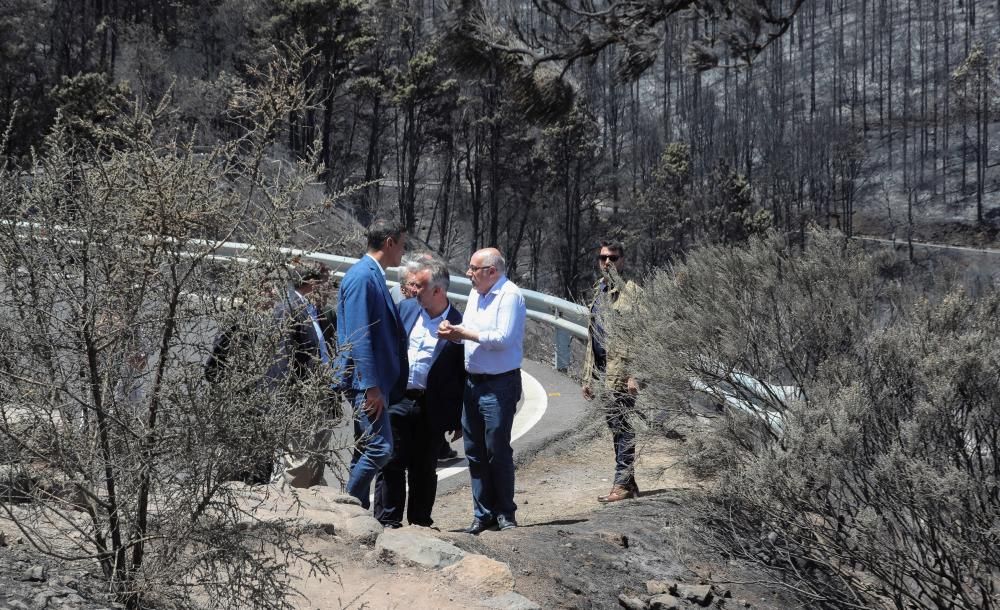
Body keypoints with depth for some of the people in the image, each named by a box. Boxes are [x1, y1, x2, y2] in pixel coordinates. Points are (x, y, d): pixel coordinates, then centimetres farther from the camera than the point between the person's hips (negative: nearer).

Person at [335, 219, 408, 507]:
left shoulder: (373, 276, 17)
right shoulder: (362, 276, -13)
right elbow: (358, 336, -19)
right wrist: (371, 386, -22)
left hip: (375, 380, 11)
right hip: (365, 380, -11)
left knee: (367, 450, 12)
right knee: (380, 448, -14)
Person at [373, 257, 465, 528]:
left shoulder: (458, 325, -6)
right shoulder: (405, 308, 5)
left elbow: (462, 375, -2)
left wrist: (460, 419, -1)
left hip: (431, 409, -2)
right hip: (397, 400, 2)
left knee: (424, 468, 9)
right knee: (391, 462, 2)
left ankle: (420, 521, 22)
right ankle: (388, 520, 9)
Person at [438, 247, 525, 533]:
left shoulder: (510, 295, -13)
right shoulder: (476, 293, 14)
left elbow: (503, 338, -21)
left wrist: (464, 333, -16)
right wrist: (453, 330, -3)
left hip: (499, 384, -8)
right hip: (472, 382, 8)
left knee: (497, 451, -1)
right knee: (474, 451, 10)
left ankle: (504, 513, 12)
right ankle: (482, 513, 19)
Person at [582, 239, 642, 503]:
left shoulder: (630, 290, -8)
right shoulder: (598, 291, 18)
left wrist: (635, 373, -22)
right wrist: (588, 377, 18)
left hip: (621, 371, -8)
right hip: (604, 372, 8)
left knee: (623, 427, -6)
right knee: (616, 427, 12)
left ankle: (622, 485, -2)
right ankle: (628, 482, 19)